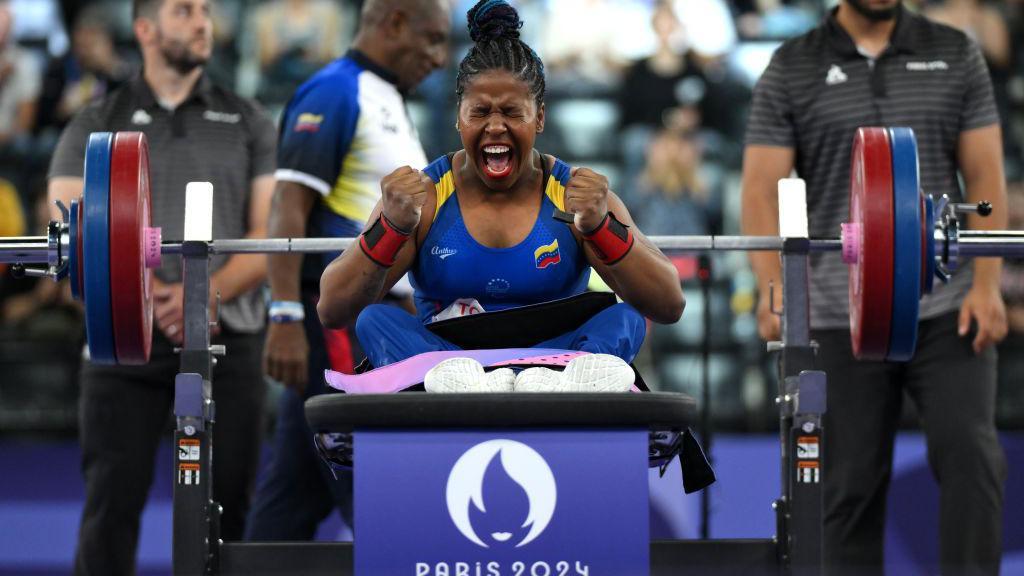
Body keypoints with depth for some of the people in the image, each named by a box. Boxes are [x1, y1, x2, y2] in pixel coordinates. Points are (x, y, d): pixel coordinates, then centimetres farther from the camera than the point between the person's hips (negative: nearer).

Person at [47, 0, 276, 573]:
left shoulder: (250, 124, 12)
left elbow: (270, 233, 4)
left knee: (226, 503, 0)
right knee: (114, 500, -6)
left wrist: (207, 293, -13)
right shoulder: (95, 128, 9)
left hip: (229, 339, 1)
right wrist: (153, 298, -15)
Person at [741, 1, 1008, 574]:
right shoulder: (791, 70, 3)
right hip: (844, 317, 0)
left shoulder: (957, 56, 6)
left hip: (947, 308, 0)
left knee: (970, 455, -11)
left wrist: (987, 284, -7)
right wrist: (774, 287, -17)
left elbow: (985, 177, 4)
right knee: (854, 480, 4)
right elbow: (763, 190, -2)